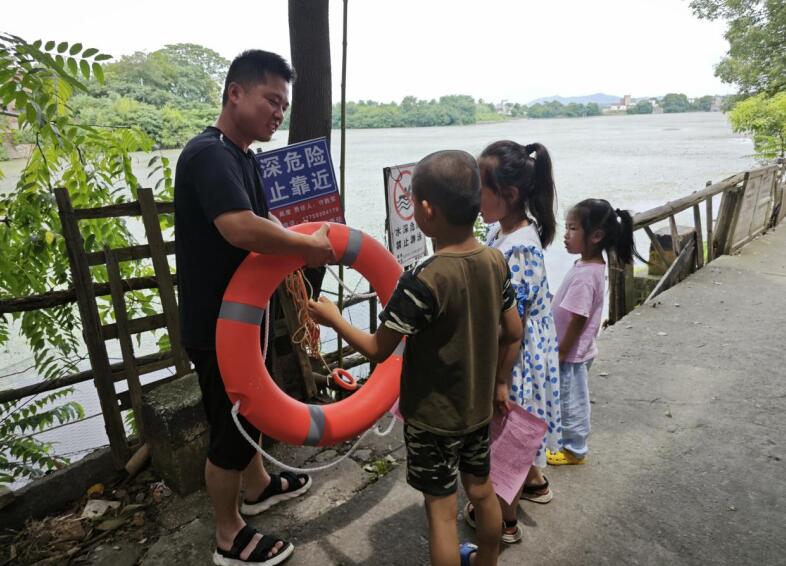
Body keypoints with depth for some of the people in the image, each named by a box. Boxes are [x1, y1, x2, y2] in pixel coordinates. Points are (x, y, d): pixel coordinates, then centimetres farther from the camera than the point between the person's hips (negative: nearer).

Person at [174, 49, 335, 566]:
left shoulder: (242, 157, 9)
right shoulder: (209, 154, -23)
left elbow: (265, 224, 16)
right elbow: (241, 229, -39)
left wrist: (296, 253, -2)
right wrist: (308, 247, -25)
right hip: (217, 325, -10)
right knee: (231, 428, 6)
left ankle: (257, 486, 49)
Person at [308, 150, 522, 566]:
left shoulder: (423, 281, -29)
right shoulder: (496, 261, -8)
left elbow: (378, 350, -20)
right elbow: (513, 333, 2)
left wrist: (332, 317, -5)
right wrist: (500, 382, 17)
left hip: (433, 416, -7)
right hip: (479, 405, 7)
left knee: (441, 509, 12)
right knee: (482, 491, 26)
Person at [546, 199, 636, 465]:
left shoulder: (585, 275, -29)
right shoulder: (592, 265, 0)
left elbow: (577, 321, -25)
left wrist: (561, 354, -16)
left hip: (572, 354, -9)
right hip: (575, 351, 9)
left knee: (572, 402, 10)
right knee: (570, 401, 24)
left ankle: (574, 449, 28)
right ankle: (569, 440, 42)